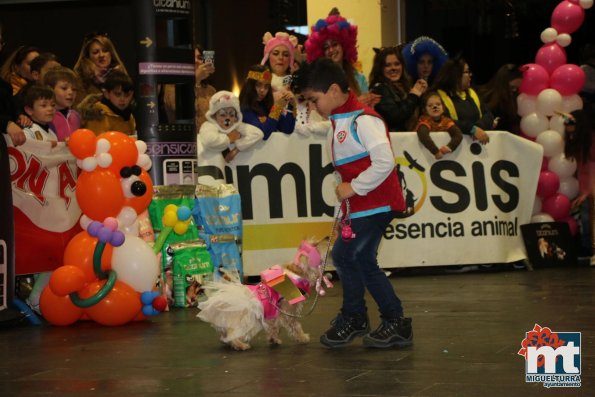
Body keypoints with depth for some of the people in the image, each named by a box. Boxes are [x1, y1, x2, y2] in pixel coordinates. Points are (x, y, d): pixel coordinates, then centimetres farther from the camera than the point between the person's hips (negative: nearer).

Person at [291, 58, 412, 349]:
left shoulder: (363, 119, -18)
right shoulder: (339, 122, 13)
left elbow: (384, 161, -26)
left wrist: (353, 187, -20)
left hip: (375, 204, -10)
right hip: (359, 205, 10)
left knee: (345, 255, -9)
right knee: (363, 261, 12)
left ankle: (353, 319, 8)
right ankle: (395, 322, 17)